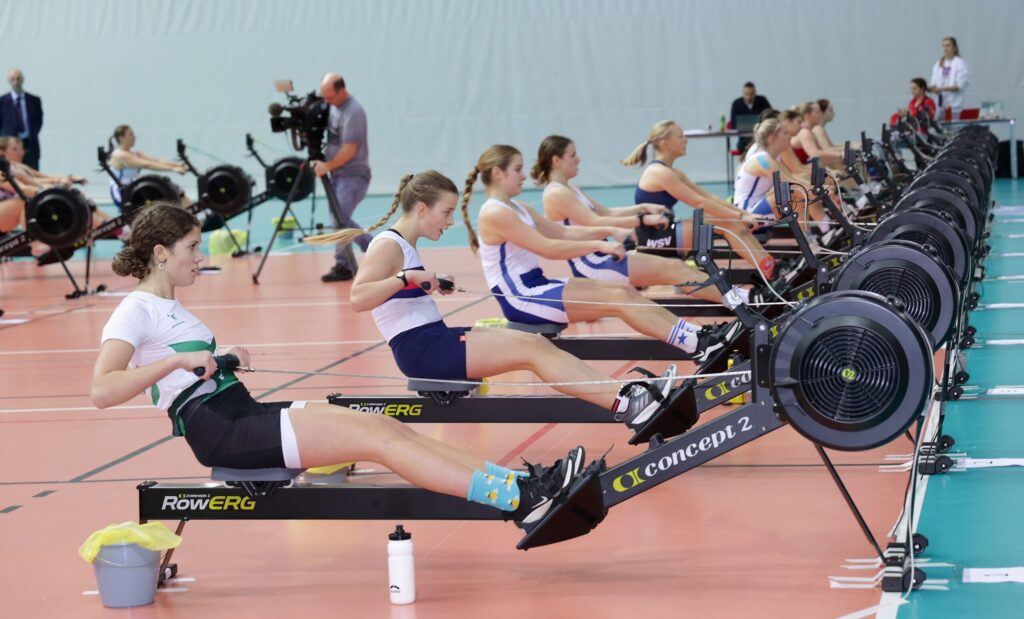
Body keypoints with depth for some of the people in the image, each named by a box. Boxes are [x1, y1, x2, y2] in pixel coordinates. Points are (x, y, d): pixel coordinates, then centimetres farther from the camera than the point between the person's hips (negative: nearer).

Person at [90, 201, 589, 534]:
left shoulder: (168, 306, 21)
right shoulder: (136, 311, -6)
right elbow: (101, 392, -20)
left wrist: (219, 357, 13)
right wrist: (177, 361, -25)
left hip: (244, 413, 9)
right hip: (220, 431, -9)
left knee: (383, 425, -8)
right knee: (375, 437, -19)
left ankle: (521, 486, -17)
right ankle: (520, 500, -23)